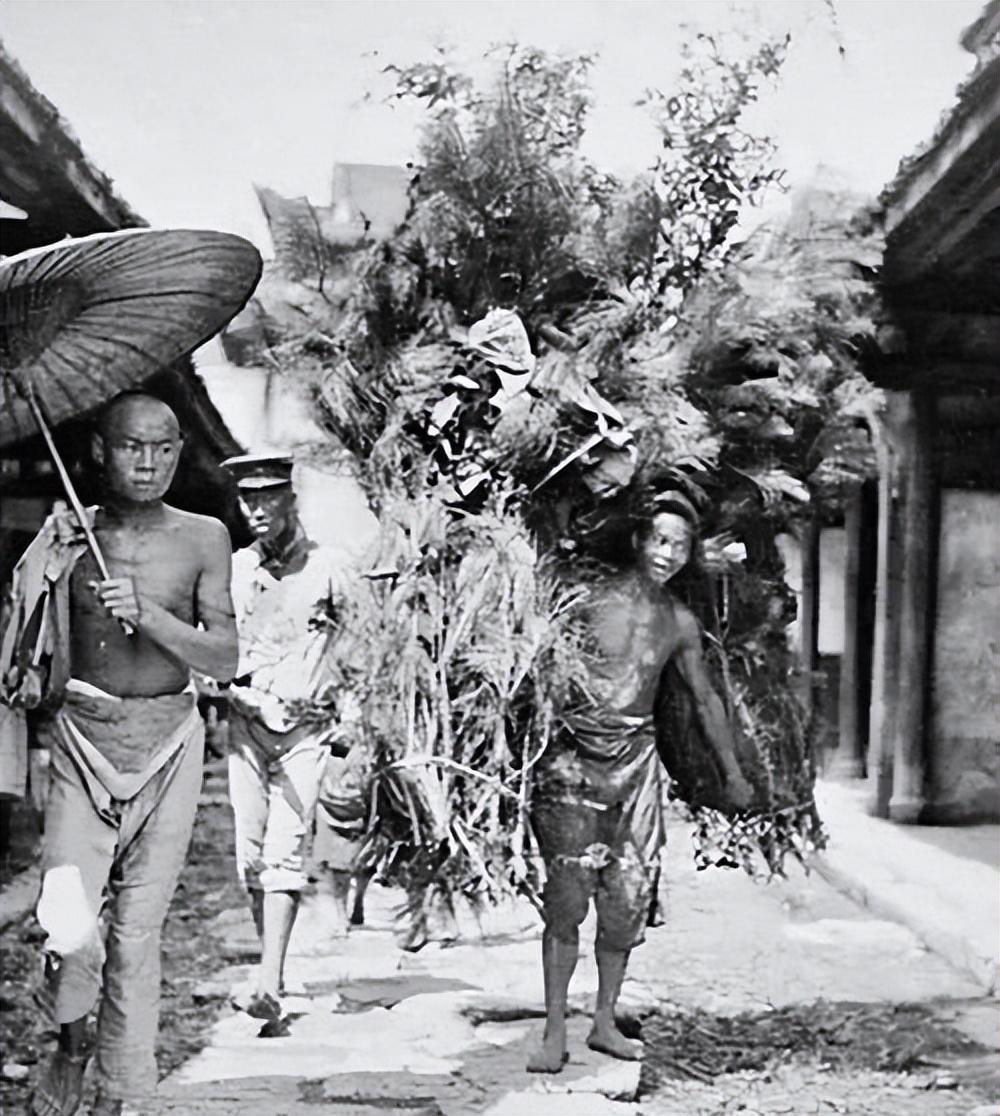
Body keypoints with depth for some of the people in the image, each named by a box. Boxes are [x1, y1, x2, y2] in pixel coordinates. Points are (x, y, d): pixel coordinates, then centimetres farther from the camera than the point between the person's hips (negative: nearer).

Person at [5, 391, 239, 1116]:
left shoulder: (203, 539, -1)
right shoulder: (68, 535, 0)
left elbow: (224, 661, -7)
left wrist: (148, 613, -22)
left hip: (168, 743, 0)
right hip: (83, 738, 0)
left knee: (138, 927, 2)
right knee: (70, 925, -12)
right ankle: (72, 1043, 19)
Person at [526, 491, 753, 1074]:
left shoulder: (681, 623, 8)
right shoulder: (592, 599, -6)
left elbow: (705, 699, 21)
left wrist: (733, 771, 25)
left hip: (637, 757, 4)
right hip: (577, 754, -4)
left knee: (630, 895, 4)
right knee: (568, 893, -7)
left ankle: (605, 1022, 19)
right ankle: (555, 1032, -1)